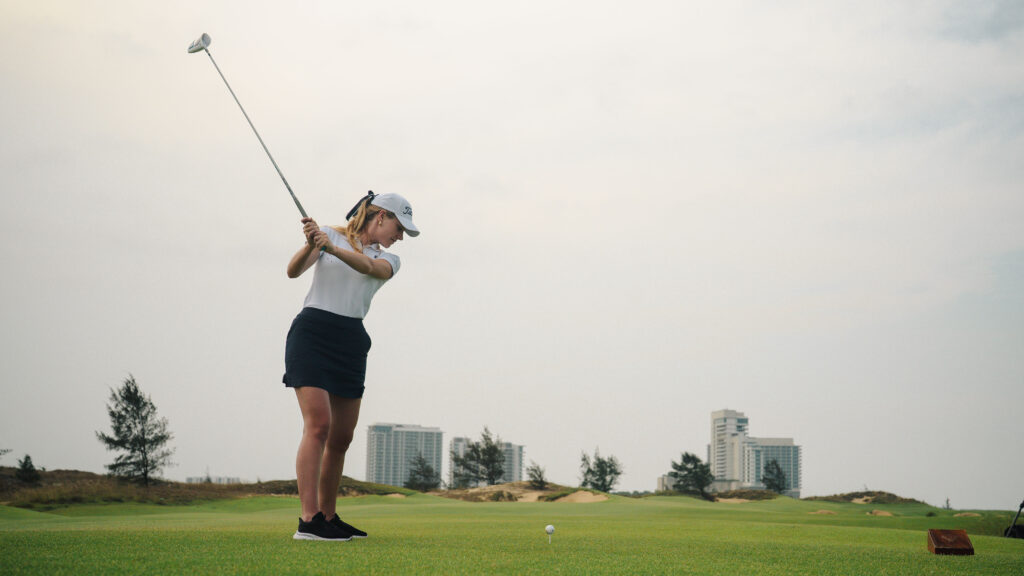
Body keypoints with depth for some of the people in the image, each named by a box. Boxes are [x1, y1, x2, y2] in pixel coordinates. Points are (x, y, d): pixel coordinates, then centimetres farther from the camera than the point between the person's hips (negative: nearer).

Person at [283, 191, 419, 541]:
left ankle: (329, 517, 18)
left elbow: (367, 267, -10)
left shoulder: (388, 260, 14)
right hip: (312, 333, -5)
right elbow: (294, 271, -7)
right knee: (319, 424, -17)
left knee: (342, 437, 6)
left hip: (352, 344, 5)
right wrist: (310, 246, -27)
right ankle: (309, 521, -21)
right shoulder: (331, 235, 6)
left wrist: (332, 248, -29)